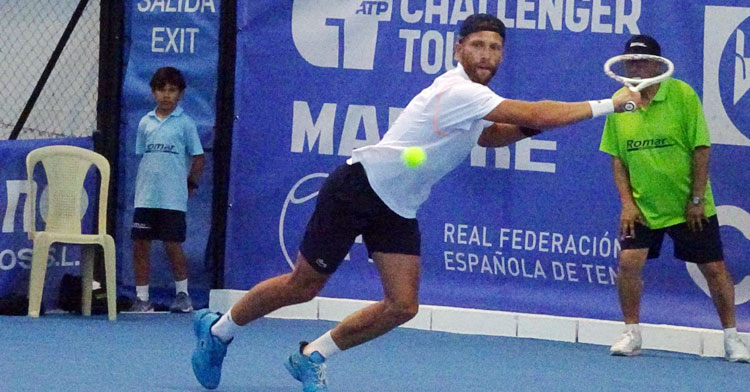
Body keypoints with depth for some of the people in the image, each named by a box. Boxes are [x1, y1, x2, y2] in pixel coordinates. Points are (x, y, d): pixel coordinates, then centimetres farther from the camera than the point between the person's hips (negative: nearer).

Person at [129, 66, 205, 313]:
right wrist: (143, 184, 9)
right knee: (140, 246, 1)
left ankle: (182, 295, 13)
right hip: (145, 197, 4)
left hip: (173, 198, -4)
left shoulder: (185, 123, 0)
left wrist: (190, 183, 2)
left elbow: (198, 158, 3)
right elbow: (141, 156, 16)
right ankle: (142, 298, 8)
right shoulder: (145, 122, 10)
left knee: (173, 246, -2)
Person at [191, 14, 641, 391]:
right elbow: (536, 113, -32)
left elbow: (488, 136, 26)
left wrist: (527, 127, 6)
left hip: (397, 208, 8)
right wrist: (606, 106, -27)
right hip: (358, 188, -8)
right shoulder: (458, 92, -25)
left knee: (402, 306, -5)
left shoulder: (473, 95, 5)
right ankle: (217, 329, 22)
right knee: (302, 286, 0)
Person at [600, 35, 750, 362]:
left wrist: (697, 199, -12)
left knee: (714, 268, 1)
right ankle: (632, 334, 4)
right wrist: (627, 202, -6)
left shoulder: (682, 95, -12)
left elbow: (701, 149, -11)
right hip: (643, 206, 2)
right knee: (628, 262, -12)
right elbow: (617, 158, 4)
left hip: (690, 207, -2)